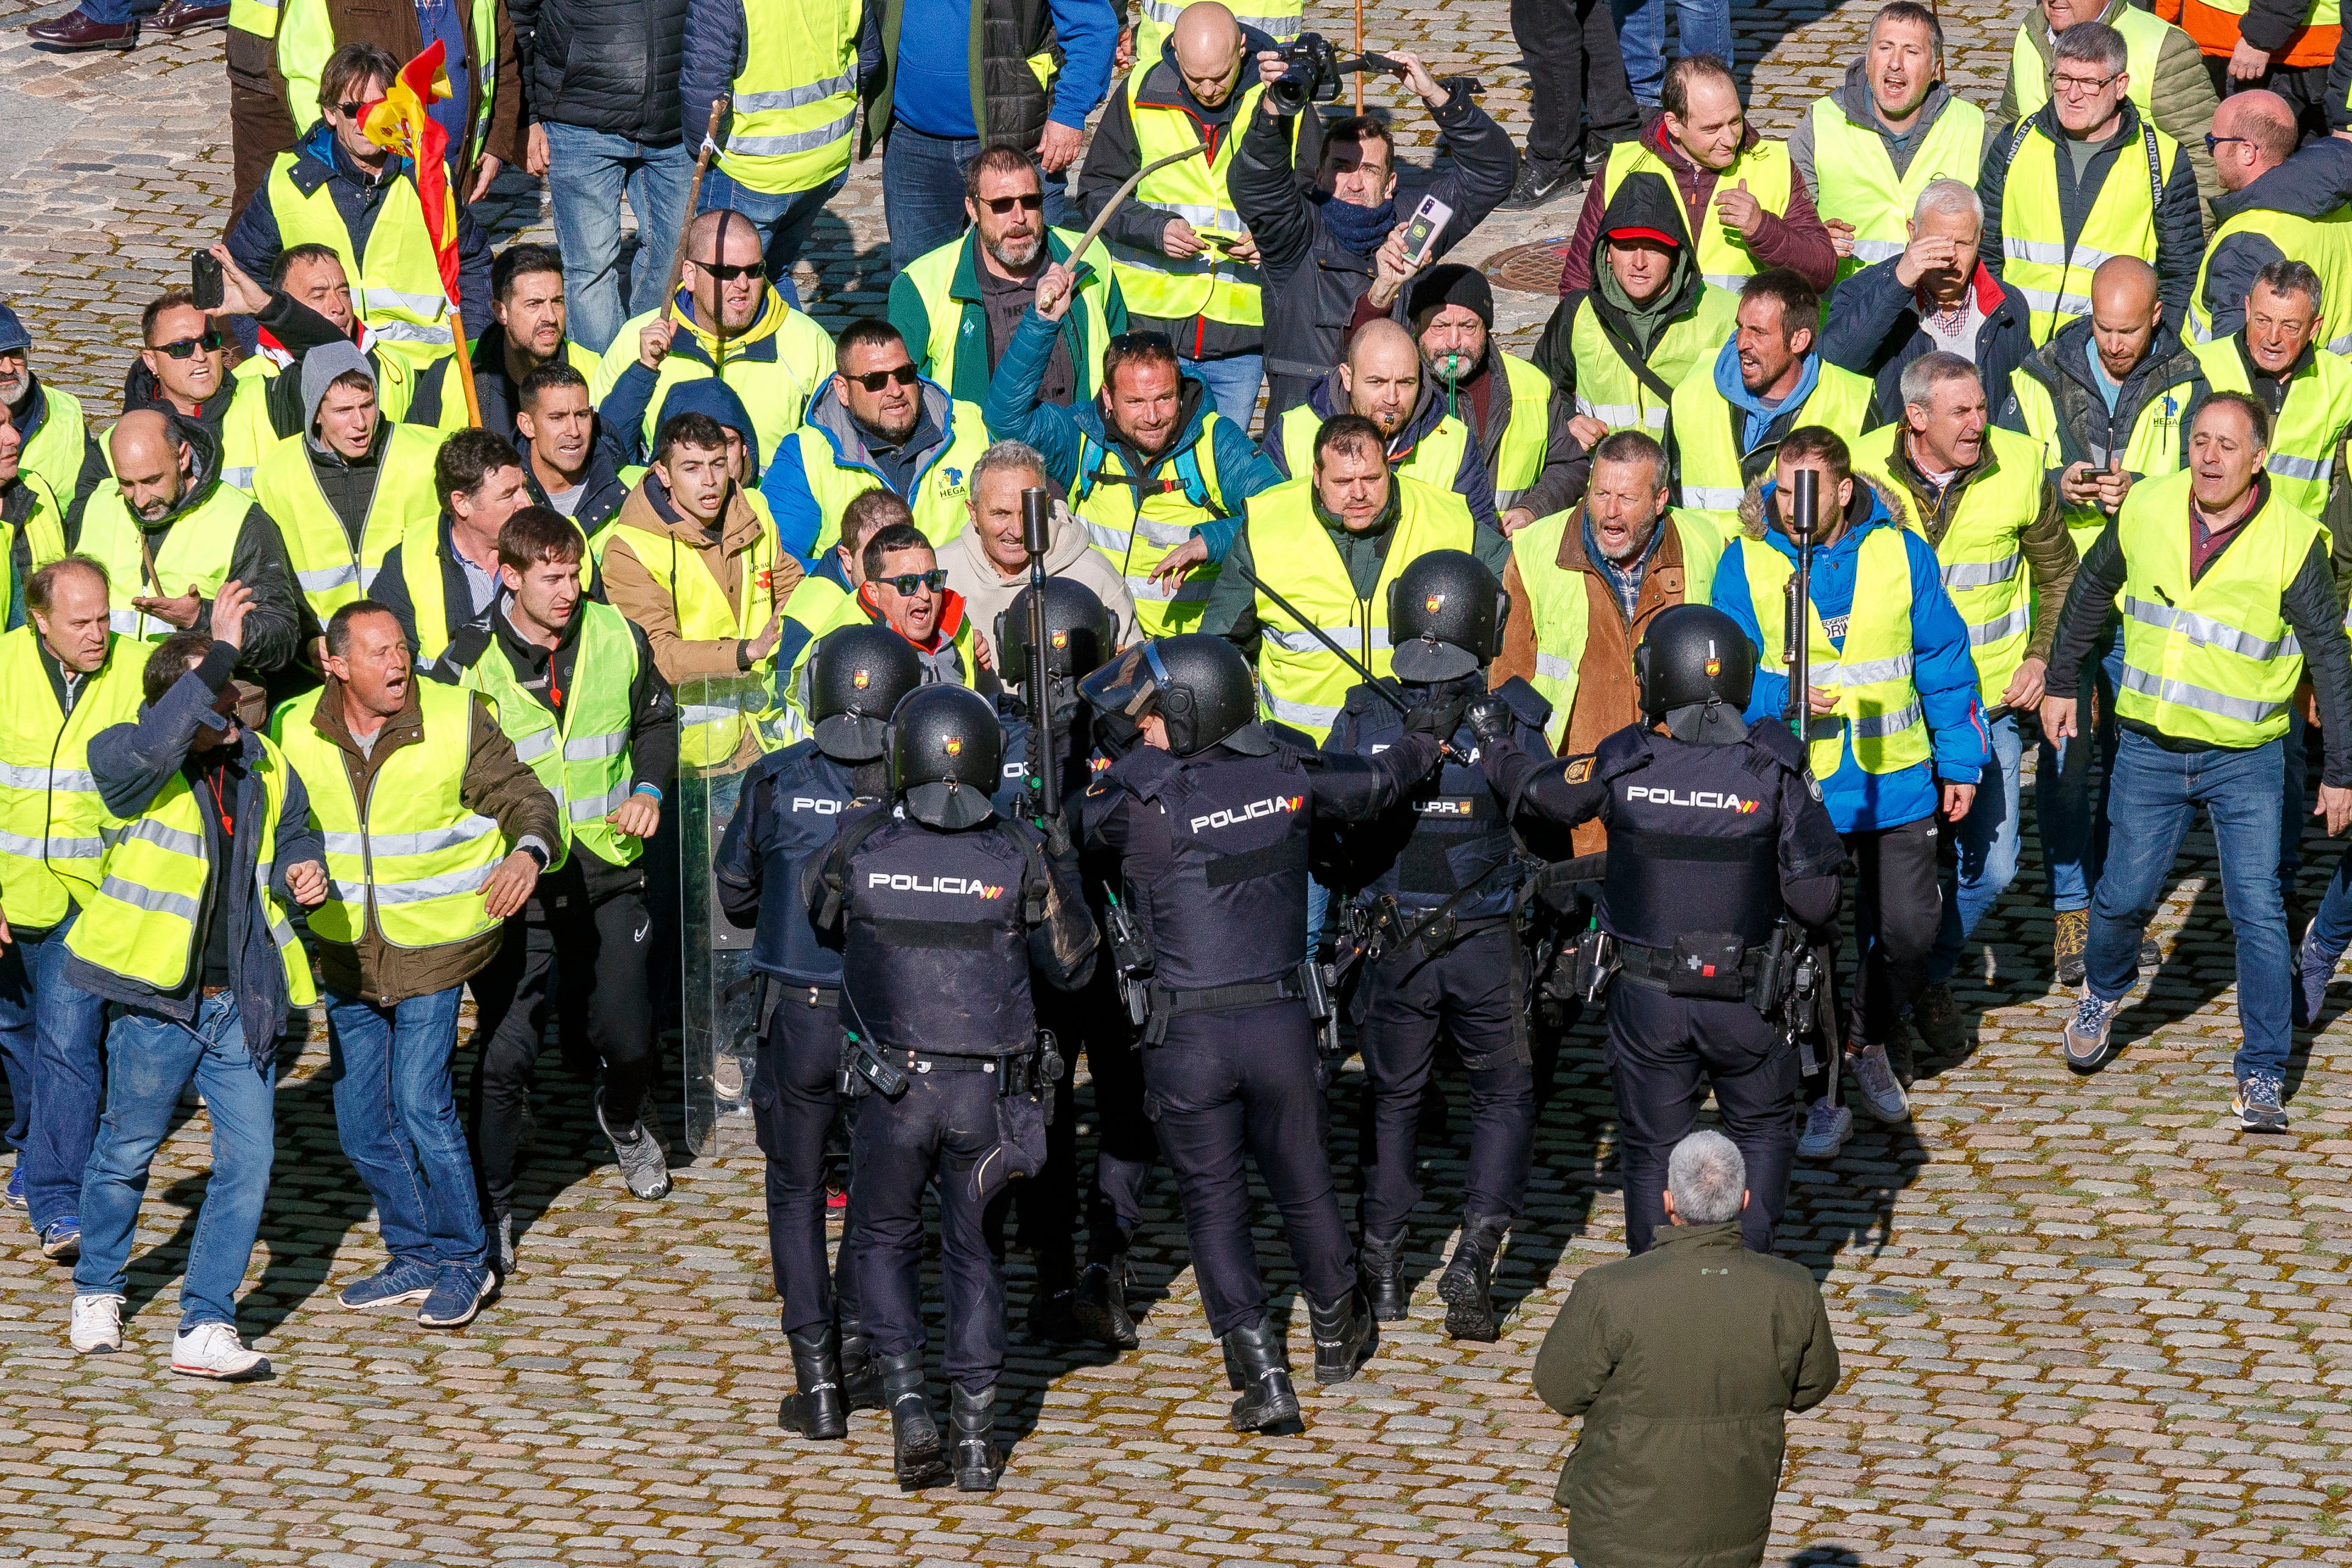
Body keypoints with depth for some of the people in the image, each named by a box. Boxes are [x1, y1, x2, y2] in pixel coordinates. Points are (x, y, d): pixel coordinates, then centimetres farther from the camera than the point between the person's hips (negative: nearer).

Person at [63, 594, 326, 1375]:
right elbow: (154, 746, -35)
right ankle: (97, 1292, 34)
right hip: (157, 997, -4)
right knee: (128, 1148, 10)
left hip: (241, 1002, 4)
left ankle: (205, 1330, 2)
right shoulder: (127, 759, -10)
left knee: (248, 1157, -3)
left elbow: (294, 837, 25)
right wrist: (221, 652, -37)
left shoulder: (267, 770, 6)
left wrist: (303, 875, 1)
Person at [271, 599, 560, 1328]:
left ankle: (464, 1261, 4)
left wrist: (528, 852, -30)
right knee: (360, 1120, 8)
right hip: (347, 952, 4)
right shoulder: (296, 734, -3)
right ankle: (416, 1258, 25)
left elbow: (522, 796, -10)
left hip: (434, 946, -4)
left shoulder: (458, 721, -12)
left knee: (421, 1103, -12)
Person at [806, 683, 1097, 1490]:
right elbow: (1070, 965, 2)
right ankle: (977, 1437, 14)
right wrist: (1065, 870, 14)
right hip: (990, 1092, 1)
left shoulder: (859, 846, -9)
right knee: (975, 1254, 17)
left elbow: (818, 920, 12)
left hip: (892, 1089, -1)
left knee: (884, 1240, 19)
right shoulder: (1019, 857, -8)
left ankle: (909, 1405, 1)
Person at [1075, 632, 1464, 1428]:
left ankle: (1260, 1370, 2)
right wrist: (1426, 735, 35)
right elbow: (1375, 783, 16)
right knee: (1304, 1183, 21)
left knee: (1213, 1200, 8)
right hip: (1283, 1021, 4)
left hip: (1186, 1036, -4)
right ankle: (1337, 1333, 40)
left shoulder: (1138, 795, -16)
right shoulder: (1286, 772, -2)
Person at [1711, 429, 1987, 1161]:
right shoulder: (1745, 563, -6)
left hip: (1896, 780, 2)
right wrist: (1783, 698, -23)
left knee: (1908, 928, 4)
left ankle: (1868, 1042, 32)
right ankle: (1820, 1093, 12)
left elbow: (1944, 662, 7)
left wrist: (1960, 763, 9)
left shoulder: (1901, 553, -2)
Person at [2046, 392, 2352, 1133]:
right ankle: (2103, 995, 39)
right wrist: (2062, 680, 17)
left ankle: (2262, 1074, 3)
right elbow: (2093, 586, 14)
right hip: (2149, 749, 2)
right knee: (2124, 896, 7)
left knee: (2258, 910, -7)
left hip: (2245, 761, -2)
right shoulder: (2146, 509, -6)